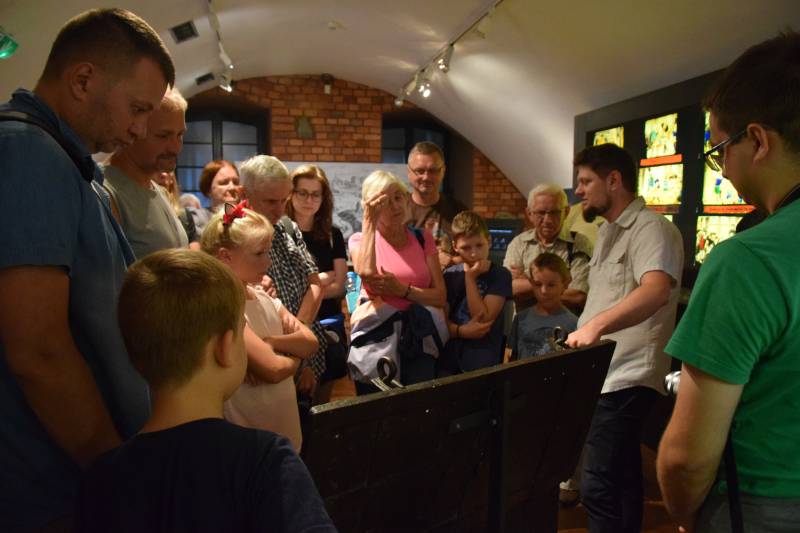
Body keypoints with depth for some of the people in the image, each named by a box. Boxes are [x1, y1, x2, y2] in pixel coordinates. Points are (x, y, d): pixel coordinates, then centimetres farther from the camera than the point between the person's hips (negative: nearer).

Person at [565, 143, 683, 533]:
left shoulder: (651, 228, -13)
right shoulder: (607, 232, 17)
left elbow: (656, 291, -32)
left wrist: (595, 325, -44)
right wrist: (583, 333, 23)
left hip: (626, 377, -10)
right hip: (605, 373, 10)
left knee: (598, 486, -12)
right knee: (622, 475, 19)